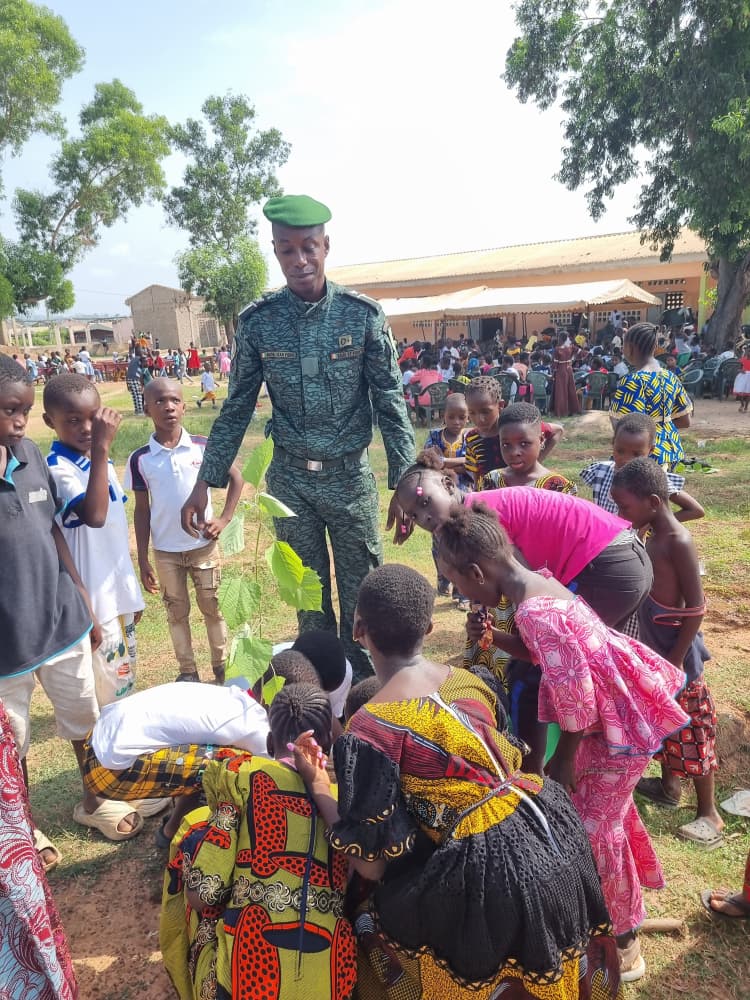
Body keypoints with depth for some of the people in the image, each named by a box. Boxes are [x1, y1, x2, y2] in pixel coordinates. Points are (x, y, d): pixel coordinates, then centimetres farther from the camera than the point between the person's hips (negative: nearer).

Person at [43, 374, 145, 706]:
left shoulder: (101, 461, 7)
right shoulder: (57, 468, -18)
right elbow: (94, 516, -36)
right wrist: (101, 448, -35)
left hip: (120, 591, 8)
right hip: (93, 597, -8)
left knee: (126, 677, 20)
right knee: (109, 686, 2)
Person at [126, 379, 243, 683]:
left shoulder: (203, 447, -9)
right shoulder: (140, 459, -7)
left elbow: (236, 478, 3)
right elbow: (142, 510, -1)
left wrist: (225, 519, -9)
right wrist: (142, 560, -1)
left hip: (204, 546, 0)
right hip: (165, 552, 1)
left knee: (213, 608, 12)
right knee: (177, 612, 13)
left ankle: (222, 665, 29)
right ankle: (188, 671, 28)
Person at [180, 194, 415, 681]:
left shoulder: (363, 314, -7)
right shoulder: (257, 321, -2)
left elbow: (391, 403, -4)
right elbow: (237, 409, 4)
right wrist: (204, 483, 3)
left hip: (351, 477, -1)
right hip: (291, 481, 2)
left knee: (363, 602, 7)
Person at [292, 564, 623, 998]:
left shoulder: (370, 729, -18)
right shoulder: (470, 682, 0)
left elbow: (372, 863, -13)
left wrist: (317, 784, 0)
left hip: (488, 880, -6)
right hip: (553, 841, 6)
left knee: (373, 924, 20)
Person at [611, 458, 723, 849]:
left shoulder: (678, 542, -23)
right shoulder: (654, 536, 4)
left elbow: (696, 608, -22)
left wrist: (677, 660, -19)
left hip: (676, 655, -8)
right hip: (655, 651, 9)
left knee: (689, 732, 4)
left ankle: (709, 814, 19)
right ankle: (668, 786, 40)